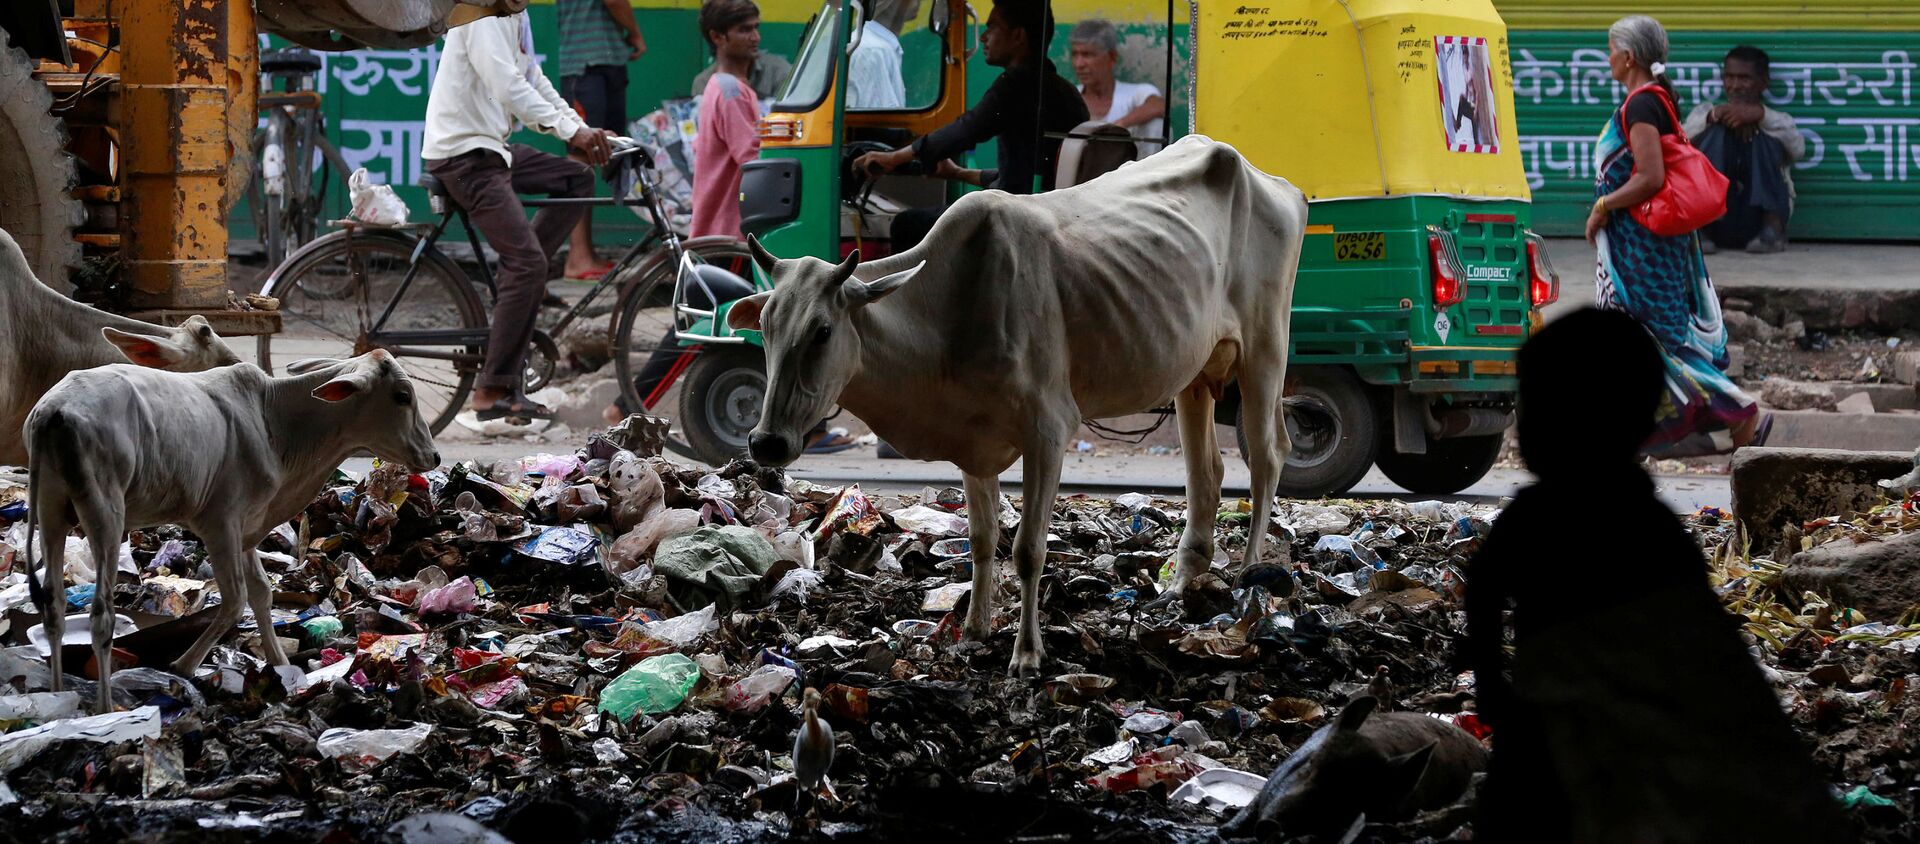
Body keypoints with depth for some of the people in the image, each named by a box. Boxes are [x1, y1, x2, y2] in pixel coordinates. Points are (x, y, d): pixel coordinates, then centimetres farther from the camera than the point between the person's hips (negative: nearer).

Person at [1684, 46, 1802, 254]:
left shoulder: (1776, 120, 20)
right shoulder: (1705, 111, 23)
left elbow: (1798, 148, -4)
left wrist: (1761, 115, -16)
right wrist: (1713, 117, -15)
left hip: (1757, 215, 0)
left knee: (1763, 136, -15)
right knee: (1717, 131, -15)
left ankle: (1773, 229, -27)